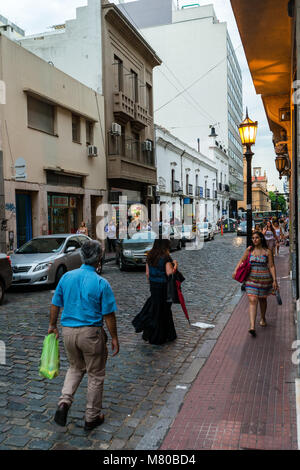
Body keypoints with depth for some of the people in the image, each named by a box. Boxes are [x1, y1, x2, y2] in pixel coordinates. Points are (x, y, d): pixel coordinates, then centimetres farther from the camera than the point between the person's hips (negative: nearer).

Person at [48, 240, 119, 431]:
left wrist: (53, 325, 21)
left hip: (68, 331, 5)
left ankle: (64, 402, 8)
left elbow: (55, 305, 6)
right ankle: (92, 418, 25)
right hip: (91, 333, -4)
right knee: (95, 375, 14)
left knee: (75, 368, 27)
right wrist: (114, 338, -1)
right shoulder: (101, 283, -15)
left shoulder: (67, 277, -2)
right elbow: (108, 315, -12)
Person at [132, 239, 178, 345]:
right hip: (163, 286, -6)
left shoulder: (150, 256, 3)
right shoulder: (165, 257, -17)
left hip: (153, 285, 6)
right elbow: (169, 273, -22)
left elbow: (147, 273, 9)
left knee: (154, 303, 23)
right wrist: (175, 264, -6)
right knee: (162, 309, 6)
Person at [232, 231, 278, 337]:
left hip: (265, 279, 0)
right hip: (251, 279, 0)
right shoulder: (250, 249, 2)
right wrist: (235, 271, -1)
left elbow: (271, 267, -3)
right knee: (252, 301, -10)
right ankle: (252, 326, -15)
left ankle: (263, 318, 44)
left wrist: (274, 280, -9)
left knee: (262, 299, 17)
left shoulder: (267, 251, -3)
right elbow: (242, 260, 11)